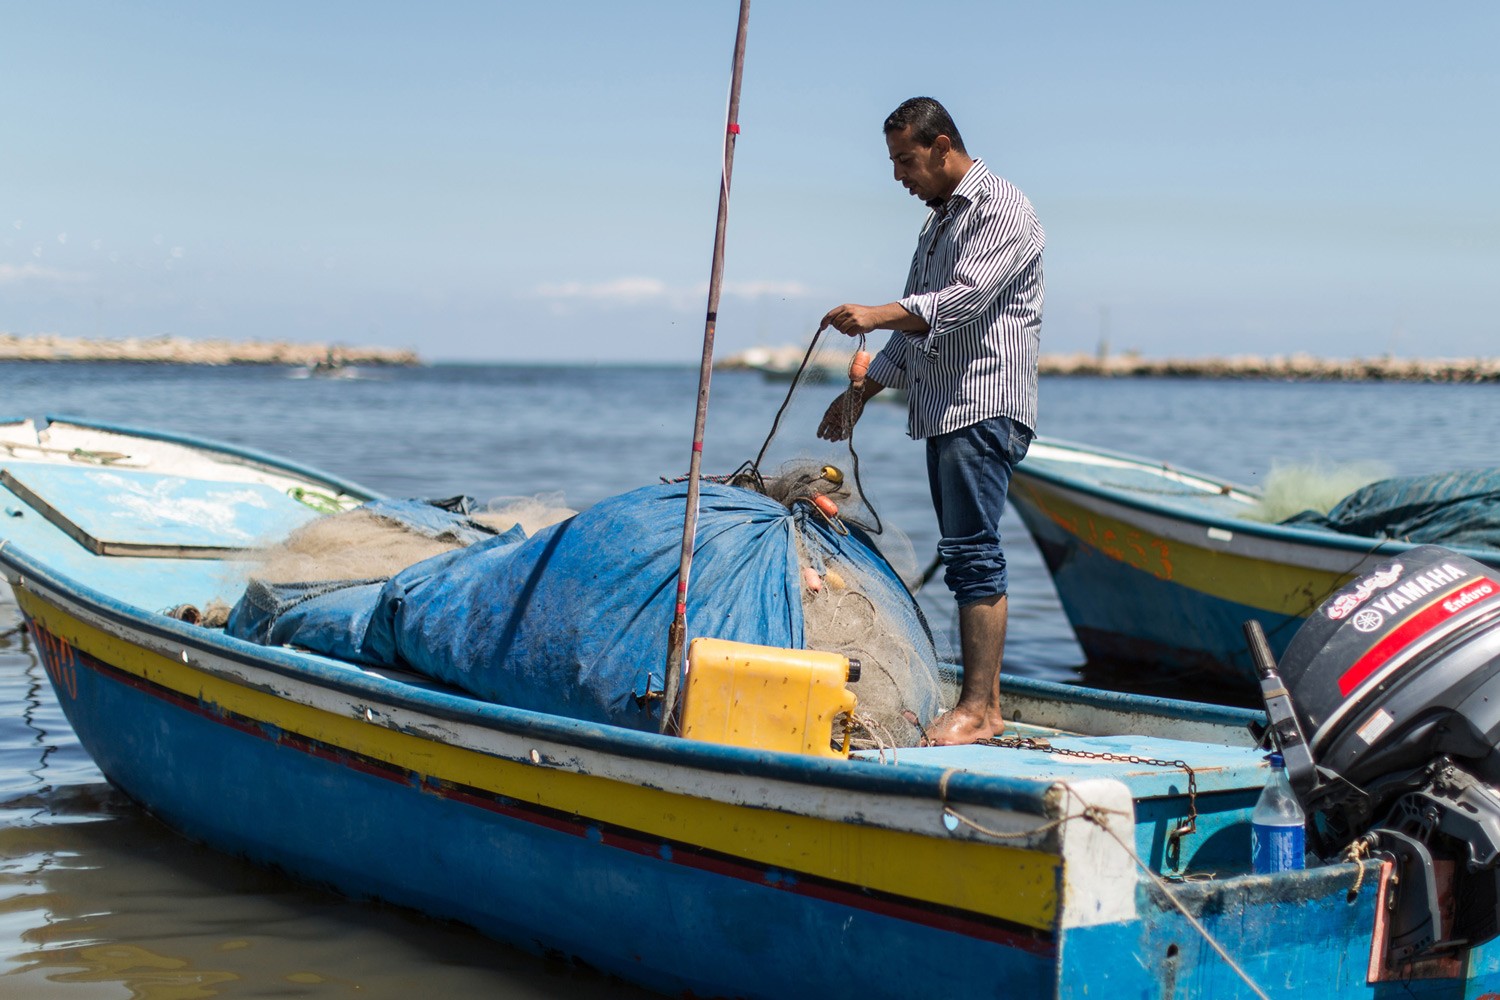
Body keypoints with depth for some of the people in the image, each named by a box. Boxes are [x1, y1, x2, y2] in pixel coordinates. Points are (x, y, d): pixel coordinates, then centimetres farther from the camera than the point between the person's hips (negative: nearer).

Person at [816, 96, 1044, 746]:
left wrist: (876, 315, -29)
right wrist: (863, 391, 21)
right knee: (965, 556, 8)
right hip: (943, 412, 9)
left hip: (986, 407, -9)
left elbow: (962, 300, -20)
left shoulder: (1002, 211, -7)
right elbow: (918, 321, 27)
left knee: (971, 551, -13)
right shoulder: (938, 219, 22)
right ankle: (985, 700, 11)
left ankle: (979, 709, -12)